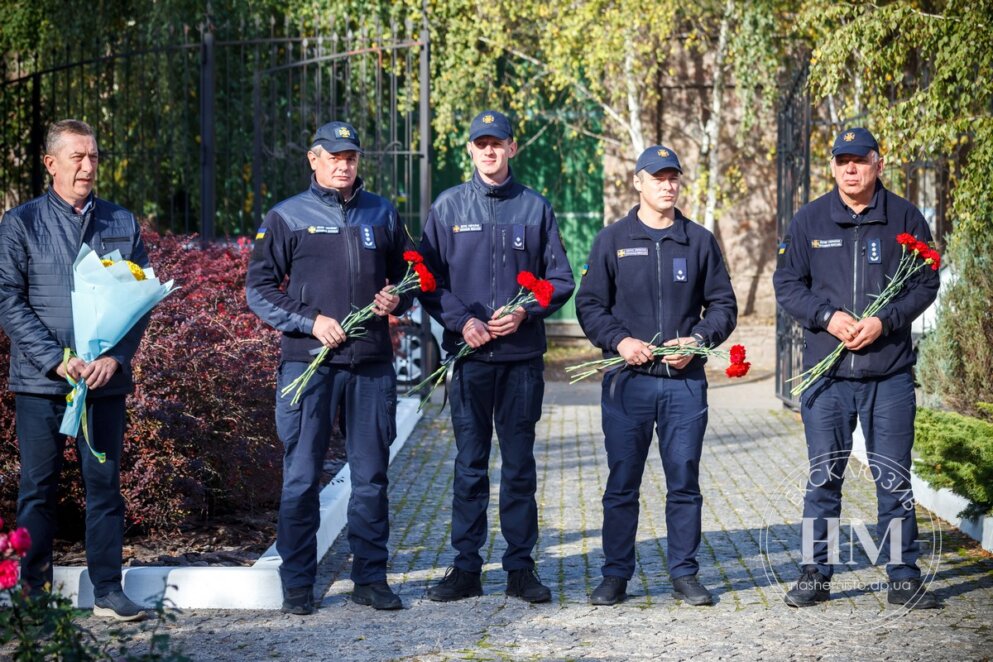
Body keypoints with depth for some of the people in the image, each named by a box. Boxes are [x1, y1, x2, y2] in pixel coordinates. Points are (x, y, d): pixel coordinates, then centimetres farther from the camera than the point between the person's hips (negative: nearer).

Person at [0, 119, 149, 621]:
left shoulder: (122, 223, 11)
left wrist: (115, 358, -6)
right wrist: (57, 362, -13)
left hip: (106, 380, 2)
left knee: (104, 484, 4)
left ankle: (108, 590, 10)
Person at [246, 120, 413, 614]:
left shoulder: (382, 215, 13)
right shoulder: (287, 217, 3)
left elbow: (405, 274, 23)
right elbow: (259, 289, 1)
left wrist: (397, 300, 0)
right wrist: (310, 323, -10)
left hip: (372, 365, 3)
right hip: (308, 363, -3)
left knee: (371, 475, 8)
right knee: (302, 476, -1)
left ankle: (371, 578, 16)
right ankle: (297, 585, 6)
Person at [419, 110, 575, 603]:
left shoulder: (536, 208, 7)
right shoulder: (448, 206, 6)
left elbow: (560, 280, 7)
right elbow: (429, 277, 4)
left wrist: (525, 312, -9)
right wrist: (461, 321, -10)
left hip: (523, 355, 0)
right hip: (470, 354, 0)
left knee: (519, 464, 5)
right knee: (470, 464, 3)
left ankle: (520, 567, 11)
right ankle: (466, 567, 9)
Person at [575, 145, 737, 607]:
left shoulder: (699, 241, 9)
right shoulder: (612, 240, 6)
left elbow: (723, 305, 11)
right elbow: (590, 304, 5)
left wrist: (699, 339, -7)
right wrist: (619, 341, -11)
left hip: (685, 381, 1)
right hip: (627, 379, -1)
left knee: (684, 482, 4)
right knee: (622, 483, 3)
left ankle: (684, 572, 14)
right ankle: (615, 574, 12)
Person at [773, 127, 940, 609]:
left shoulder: (905, 218, 4)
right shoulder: (809, 220, 5)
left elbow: (926, 284, 4)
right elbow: (787, 284, 6)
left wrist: (884, 321, -11)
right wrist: (828, 316, -10)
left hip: (890, 373, 0)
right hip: (826, 372, 1)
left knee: (895, 478, 3)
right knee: (823, 478, 6)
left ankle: (904, 578, 11)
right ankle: (814, 574, 14)